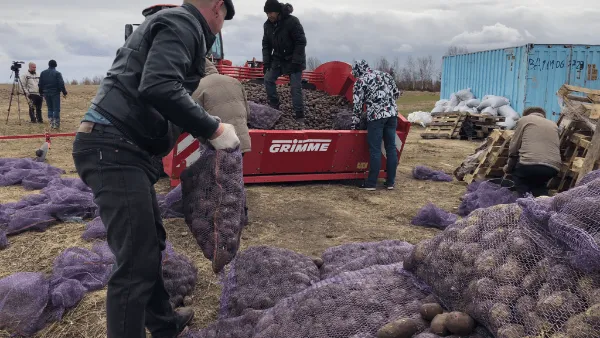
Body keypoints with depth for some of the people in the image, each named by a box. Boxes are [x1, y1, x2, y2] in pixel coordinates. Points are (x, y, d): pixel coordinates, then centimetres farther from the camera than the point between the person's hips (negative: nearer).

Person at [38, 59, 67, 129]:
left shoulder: (43, 73, 7)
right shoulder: (57, 73, -10)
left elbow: (40, 84, 11)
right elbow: (61, 84, -14)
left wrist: (41, 93, 20)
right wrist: (64, 92, -6)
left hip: (46, 93, 5)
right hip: (55, 93, -5)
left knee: (50, 108, 14)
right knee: (56, 109, -2)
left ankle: (51, 123, 12)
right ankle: (56, 124, -5)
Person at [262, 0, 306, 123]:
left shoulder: (292, 21, -22)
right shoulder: (267, 25, -2)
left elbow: (301, 42, -20)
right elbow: (266, 44, 7)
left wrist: (295, 61, -24)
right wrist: (266, 62, -3)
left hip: (293, 59, -6)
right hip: (278, 58, 6)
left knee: (296, 87, -10)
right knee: (268, 79, -5)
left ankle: (299, 116, -7)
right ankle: (274, 107, 7)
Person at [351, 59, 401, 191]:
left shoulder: (360, 81, 1)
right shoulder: (384, 74, 16)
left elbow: (357, 105, -1)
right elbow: (397, 93, 21)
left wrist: (355, 123, 7)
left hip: (375, 116, -5)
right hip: (392, 114, 5)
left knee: (375, 150, -1)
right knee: (391, 148, 8)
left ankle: (371, 183, 4)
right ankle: (390, 182, 14)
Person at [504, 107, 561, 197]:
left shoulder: (524, 119, 16)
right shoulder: (553, 125, 30)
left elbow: (513, 148, 11)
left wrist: (509, 168, 25)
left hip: (530, 163, -4)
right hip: (553, 167, 4)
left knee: (516, 173, 29)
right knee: (539, 182, 35)